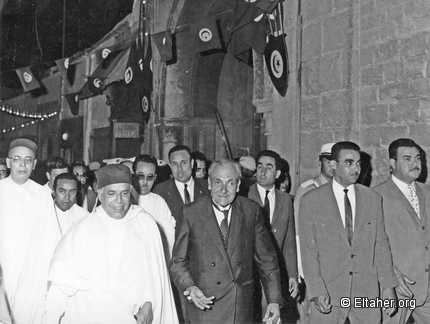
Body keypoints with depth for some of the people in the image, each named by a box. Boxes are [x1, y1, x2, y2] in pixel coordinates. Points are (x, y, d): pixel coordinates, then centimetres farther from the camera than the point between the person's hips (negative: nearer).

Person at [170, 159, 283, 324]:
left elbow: (266, 259, 5)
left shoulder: (252, 211, 1)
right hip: (204, 309, -1)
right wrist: (189, 288, -18)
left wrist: (274, 300, 0)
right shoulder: (190, 213, -4)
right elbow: (178, 262, 0)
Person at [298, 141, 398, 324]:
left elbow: (381, 244, 7)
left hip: (368, 291, 2)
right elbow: (308, 250, -5)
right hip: (328, 295, -2)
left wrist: (388, 286, 2)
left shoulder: (373, 199, 6)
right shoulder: (311, 201, -3)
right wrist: (317, 291, -12)